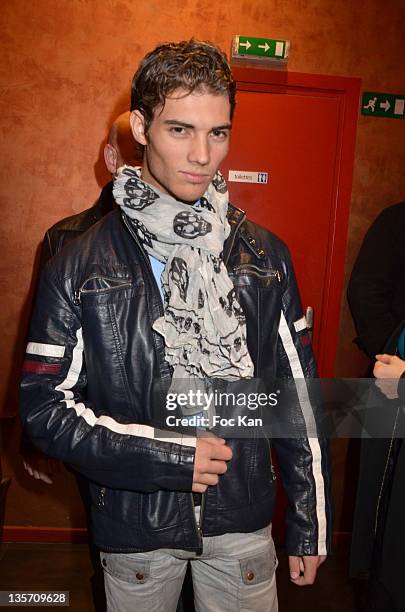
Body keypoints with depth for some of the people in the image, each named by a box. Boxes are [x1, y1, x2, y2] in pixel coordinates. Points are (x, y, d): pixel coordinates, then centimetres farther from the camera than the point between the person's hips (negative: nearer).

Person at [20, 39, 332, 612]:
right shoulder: (79, 266, -11)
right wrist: (169, 456, -17)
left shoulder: (265, 256, -4)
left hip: (244, 521, 2)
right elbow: (45, 404, -9)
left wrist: (311, 527, 4)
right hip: (134, 526, 0)